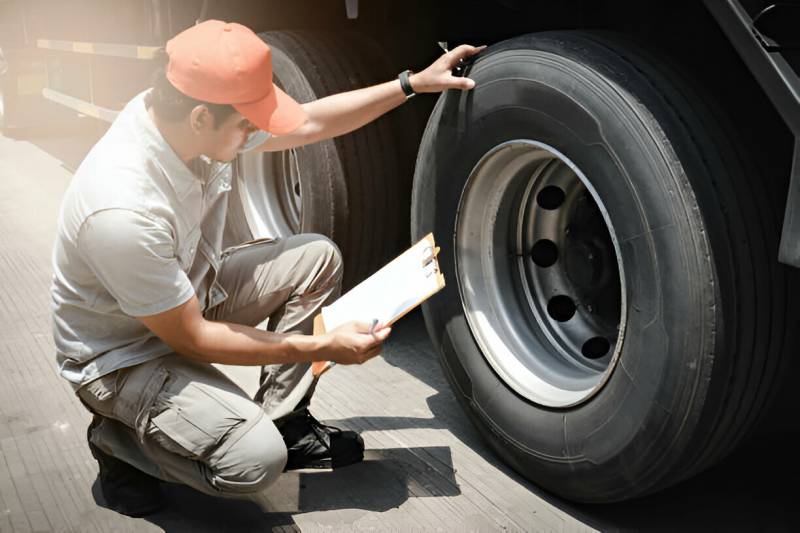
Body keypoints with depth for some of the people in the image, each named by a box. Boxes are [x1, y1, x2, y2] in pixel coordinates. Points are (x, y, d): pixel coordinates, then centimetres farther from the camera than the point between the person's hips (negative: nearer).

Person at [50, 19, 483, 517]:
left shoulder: (187, 116, -15)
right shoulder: (122, 210, -37)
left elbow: (310, 123, 0)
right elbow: (190, 339, -26)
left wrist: (414, 82, -3)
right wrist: (322, 347, -22)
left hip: (189, 291, 8)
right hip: (124, 355, -8)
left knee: (317, 256, -3)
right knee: (255, 459, -26)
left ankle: (284, 421, 7)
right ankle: (118, 442, 3)